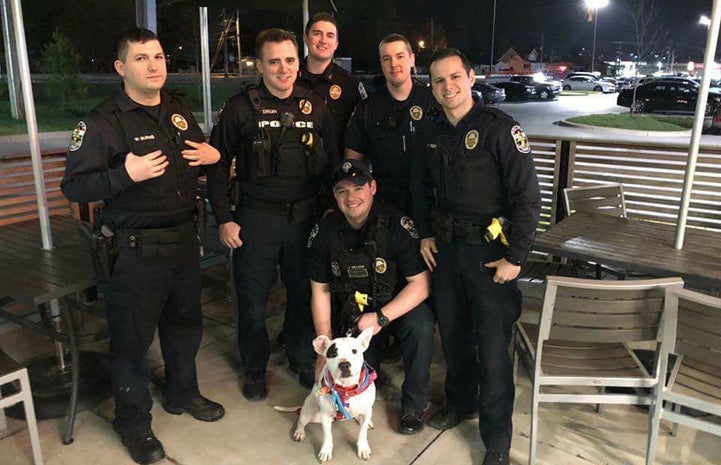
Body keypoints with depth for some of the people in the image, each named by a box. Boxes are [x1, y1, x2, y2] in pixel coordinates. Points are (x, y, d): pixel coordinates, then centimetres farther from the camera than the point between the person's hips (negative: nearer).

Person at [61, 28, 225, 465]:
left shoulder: (179, 111, 8)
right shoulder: (103, 122, -13)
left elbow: (199, 151, 25)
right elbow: (73, 186, -15)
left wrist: (213, 154, 2)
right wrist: (126, 174, -29)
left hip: (184, 239, 7)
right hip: (137, 249, -6)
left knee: (185, 322, 21)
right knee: (133, 337, 6)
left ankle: (183, 393, 44)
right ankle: (134, 421, 27)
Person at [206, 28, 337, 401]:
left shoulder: (316, 108, 6)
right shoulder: (241, 108, -3)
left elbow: (331, 164, 11)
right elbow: (218, 165, -1)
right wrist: (224, 219, -6)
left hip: (305, 217, 3)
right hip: (256, 217, -2)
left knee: (304, 293, 12)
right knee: (253, 299, 7)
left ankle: (303, 359, 34)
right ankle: (255, 369, 29)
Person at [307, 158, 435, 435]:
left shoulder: (396, 224, -21)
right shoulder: (325, 231, -10)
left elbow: (420, 283, -20)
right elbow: (320, 291, -3)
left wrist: (381, 318, -30)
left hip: (399, 305, -2)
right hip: (351, 311, 3)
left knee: (420, 328, -33)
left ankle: (413, 405, -9)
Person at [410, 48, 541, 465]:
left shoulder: (499, 128, -13)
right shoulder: (433, 133, 7)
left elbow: (527, 196, -15)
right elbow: (422, 188, 21)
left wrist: (515, 257, -16)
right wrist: (426, 234, 11)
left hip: (490, 251, -6)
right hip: (446, 247, 6)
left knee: (493, 348, 0)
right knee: (452, 332, 18)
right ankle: (460, 401, 42)